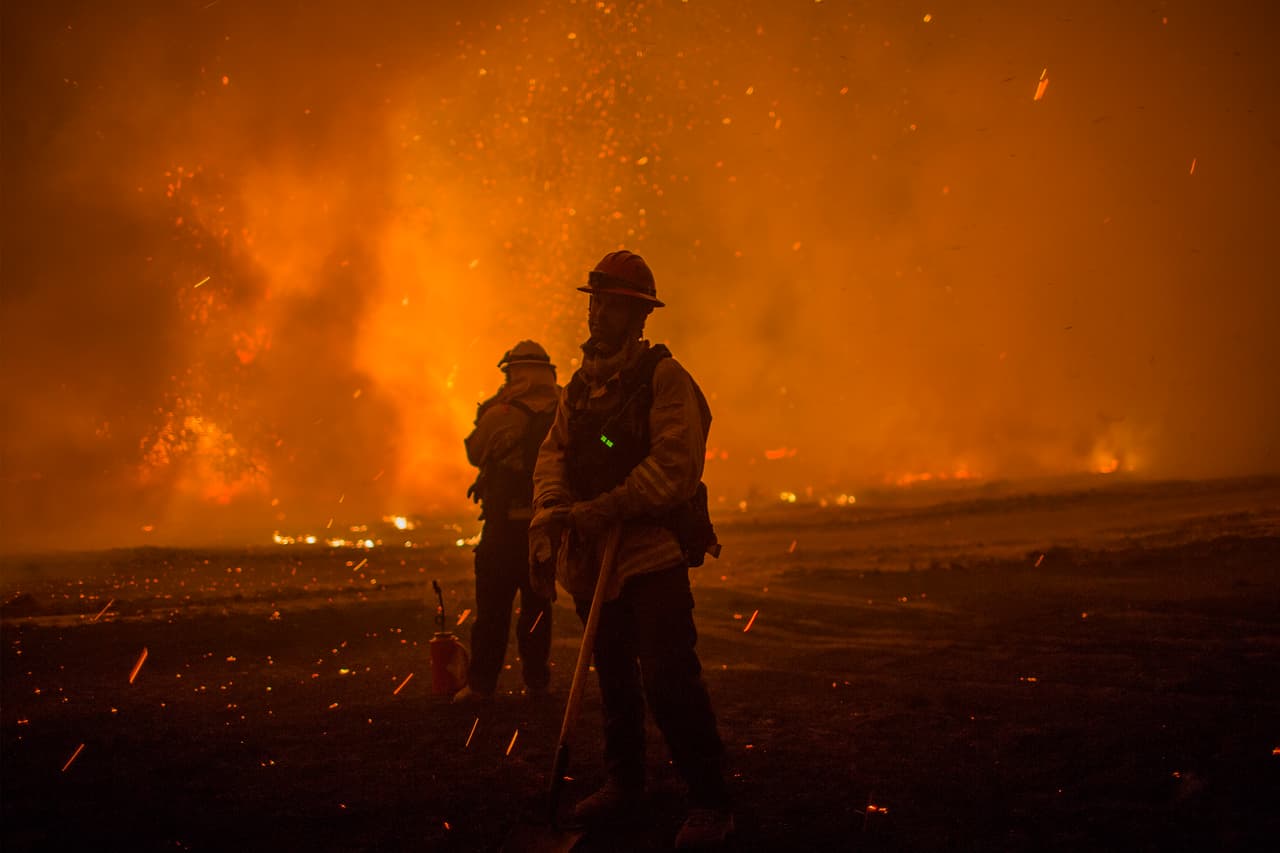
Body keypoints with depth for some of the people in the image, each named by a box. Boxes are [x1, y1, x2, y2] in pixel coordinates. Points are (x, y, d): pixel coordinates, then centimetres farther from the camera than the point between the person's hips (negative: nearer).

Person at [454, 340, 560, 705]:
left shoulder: (501, 415, -12)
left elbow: (475, 452, 4)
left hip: (505, 526, -4)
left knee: (492, 606, 3)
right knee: (537, 603, 15)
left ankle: (481, 684, 4)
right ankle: (536, 679, 19)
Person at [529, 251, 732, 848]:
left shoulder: (663, 377, -7)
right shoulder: (579, 387, 15)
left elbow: (675, 463, -17)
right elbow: (554, 453, 8)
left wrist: (608, 507, -24)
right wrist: (551, 512, -12)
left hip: (651, 548, -7)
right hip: (591, 553, 7)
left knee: (668, 677, -14)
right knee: (614, 679, 16)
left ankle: (708, 803, -7)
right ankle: (622, 785, 29)